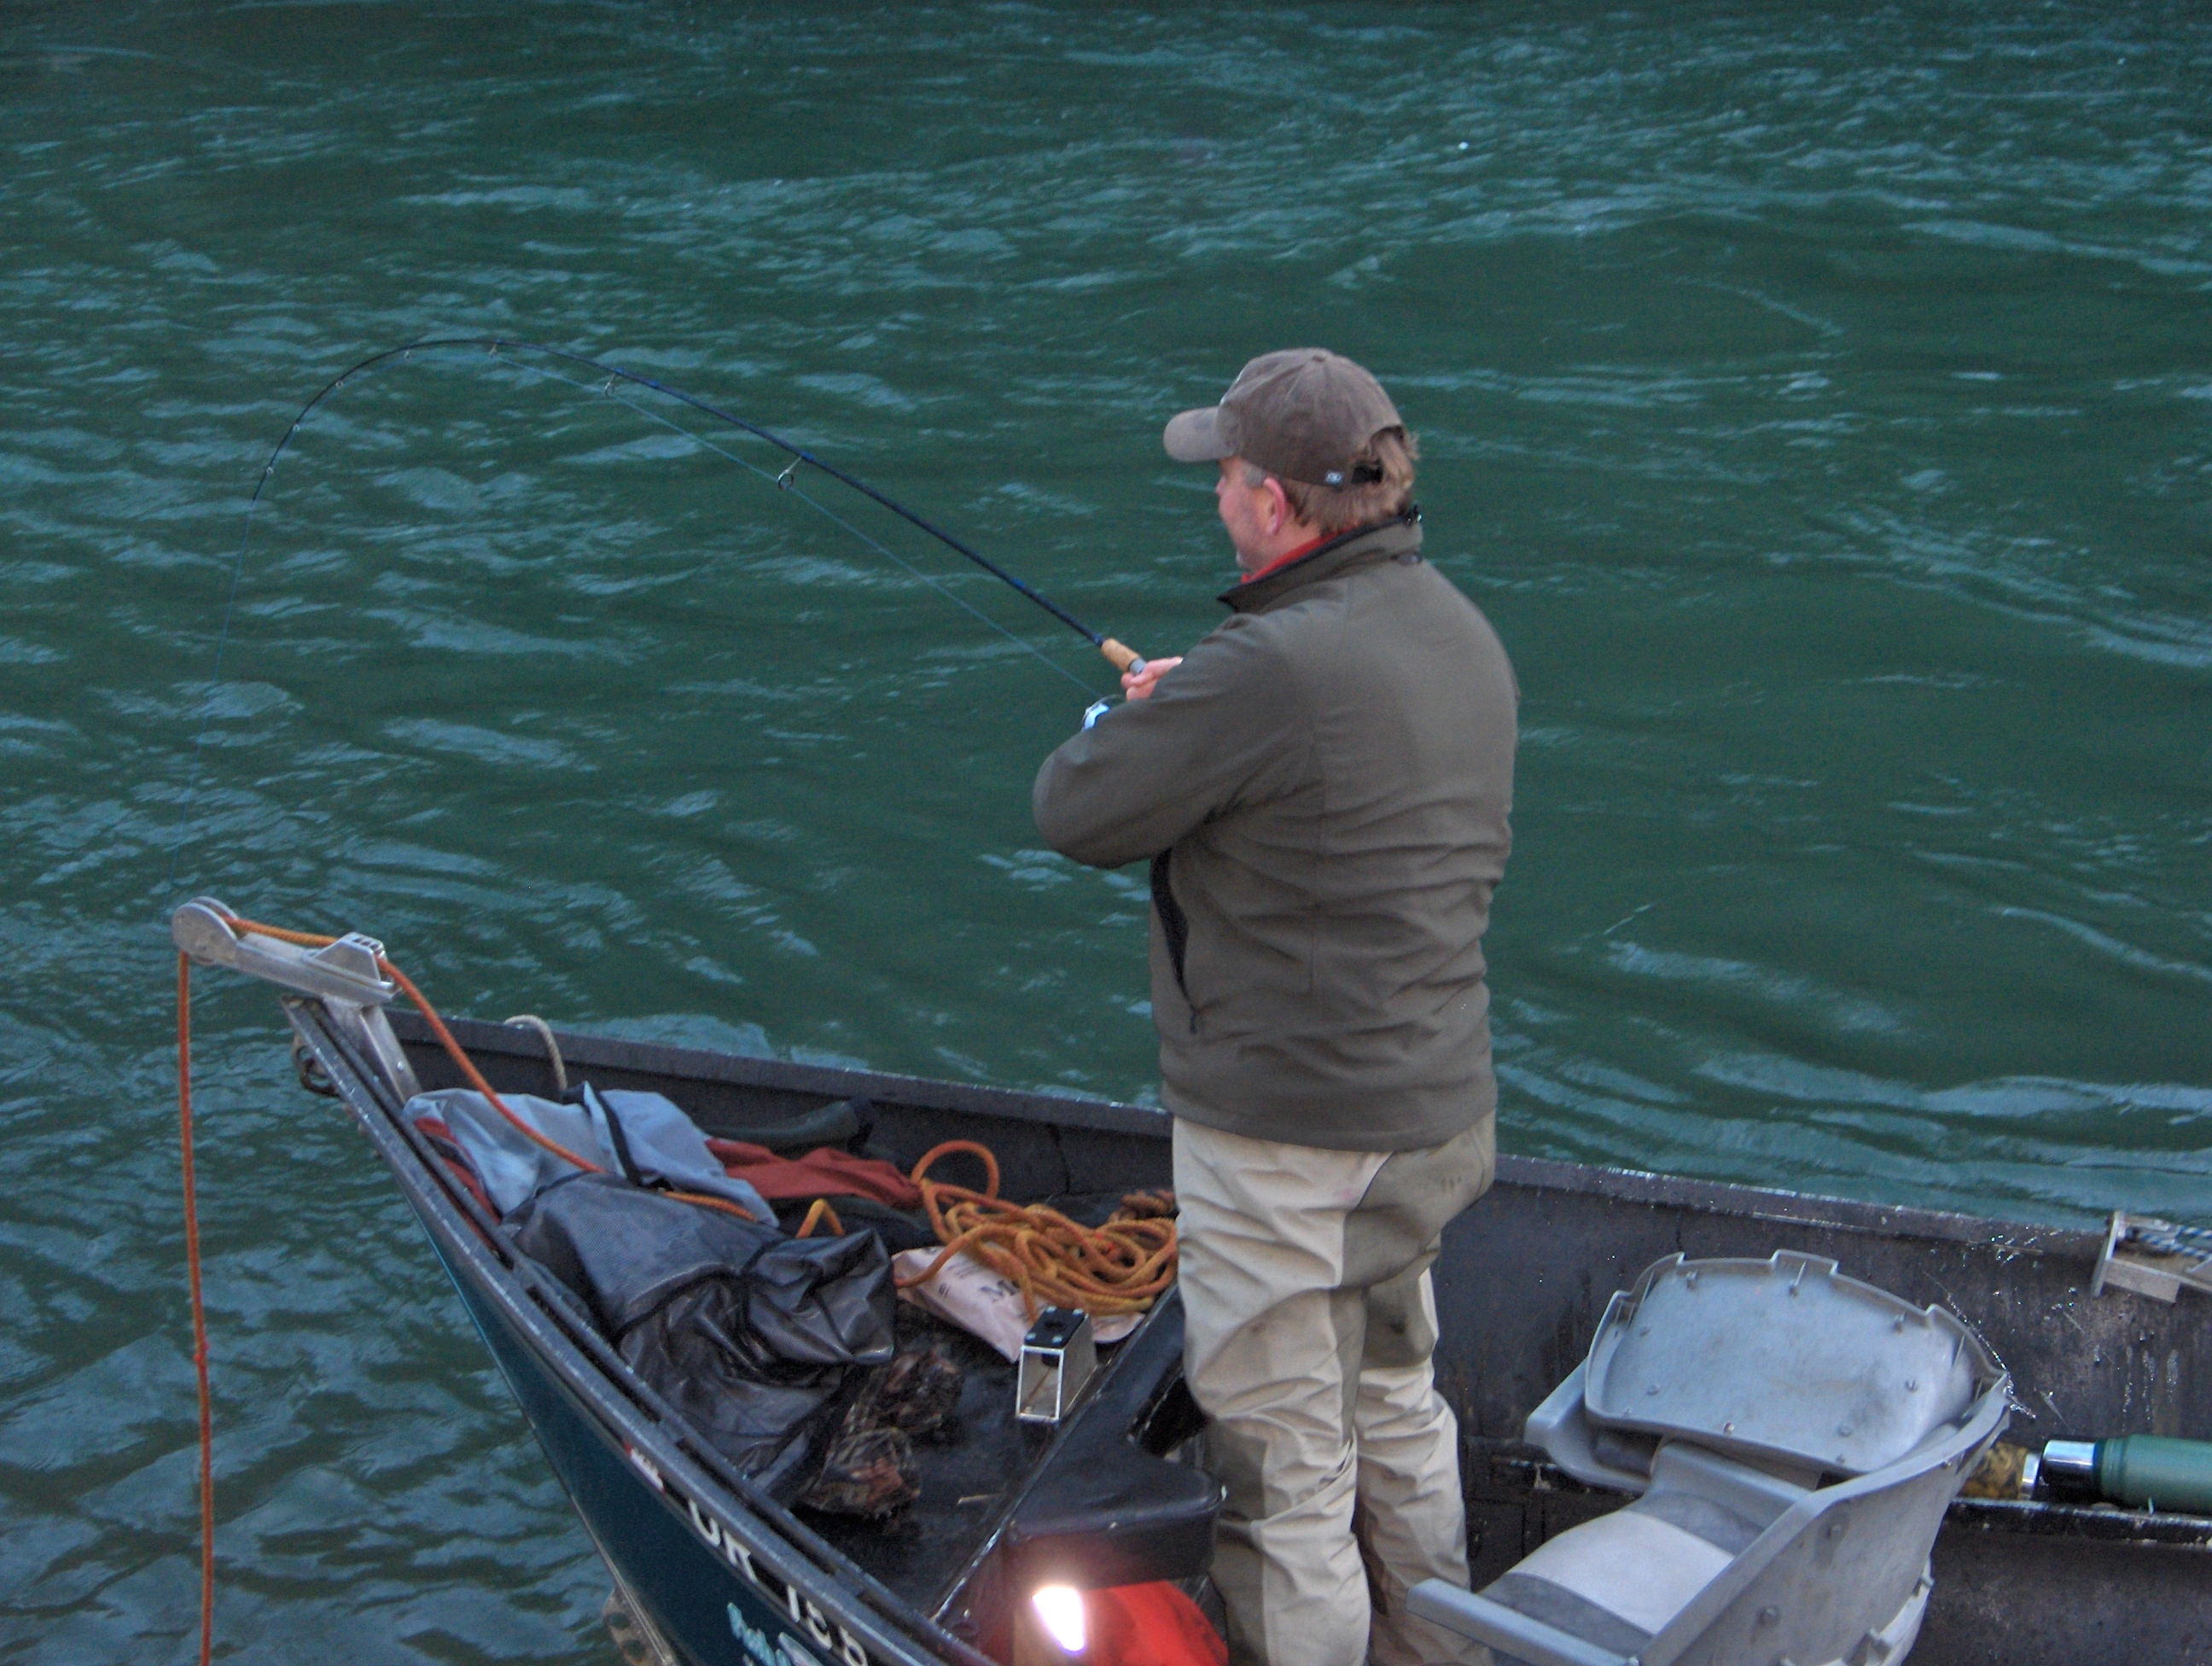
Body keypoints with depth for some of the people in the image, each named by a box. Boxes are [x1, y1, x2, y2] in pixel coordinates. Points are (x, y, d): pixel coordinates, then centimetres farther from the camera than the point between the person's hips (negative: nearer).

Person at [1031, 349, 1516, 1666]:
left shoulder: (1271, 668, -25)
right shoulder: (1462, 632, 4)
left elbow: (1077, 814, -16)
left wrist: (1129, 726, 6)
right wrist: (1192, 713, 11)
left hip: (1290, 1136, -9)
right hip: (1437, 1112, 9)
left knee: (1284, 1459, 6)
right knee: (1394, 1397, 26)